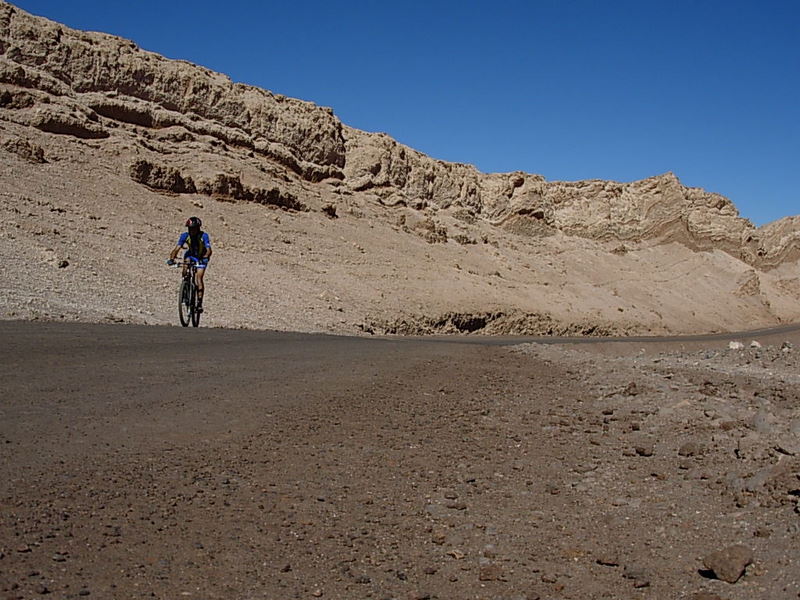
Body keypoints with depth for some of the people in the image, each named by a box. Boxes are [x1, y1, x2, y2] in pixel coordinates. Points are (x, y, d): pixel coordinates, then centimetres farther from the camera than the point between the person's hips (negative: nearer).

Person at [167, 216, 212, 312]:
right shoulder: (185, 235, -22)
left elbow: (209, 250, -38)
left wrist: (205, 258, -58)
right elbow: (177, 248, -29)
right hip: (191, 255, 3)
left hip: (201, 258, -3)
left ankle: (199, 303, -17)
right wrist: (172, 258, -45)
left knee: (199, 278, -18)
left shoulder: (204, 236, -28)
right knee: (187, 258, -32)